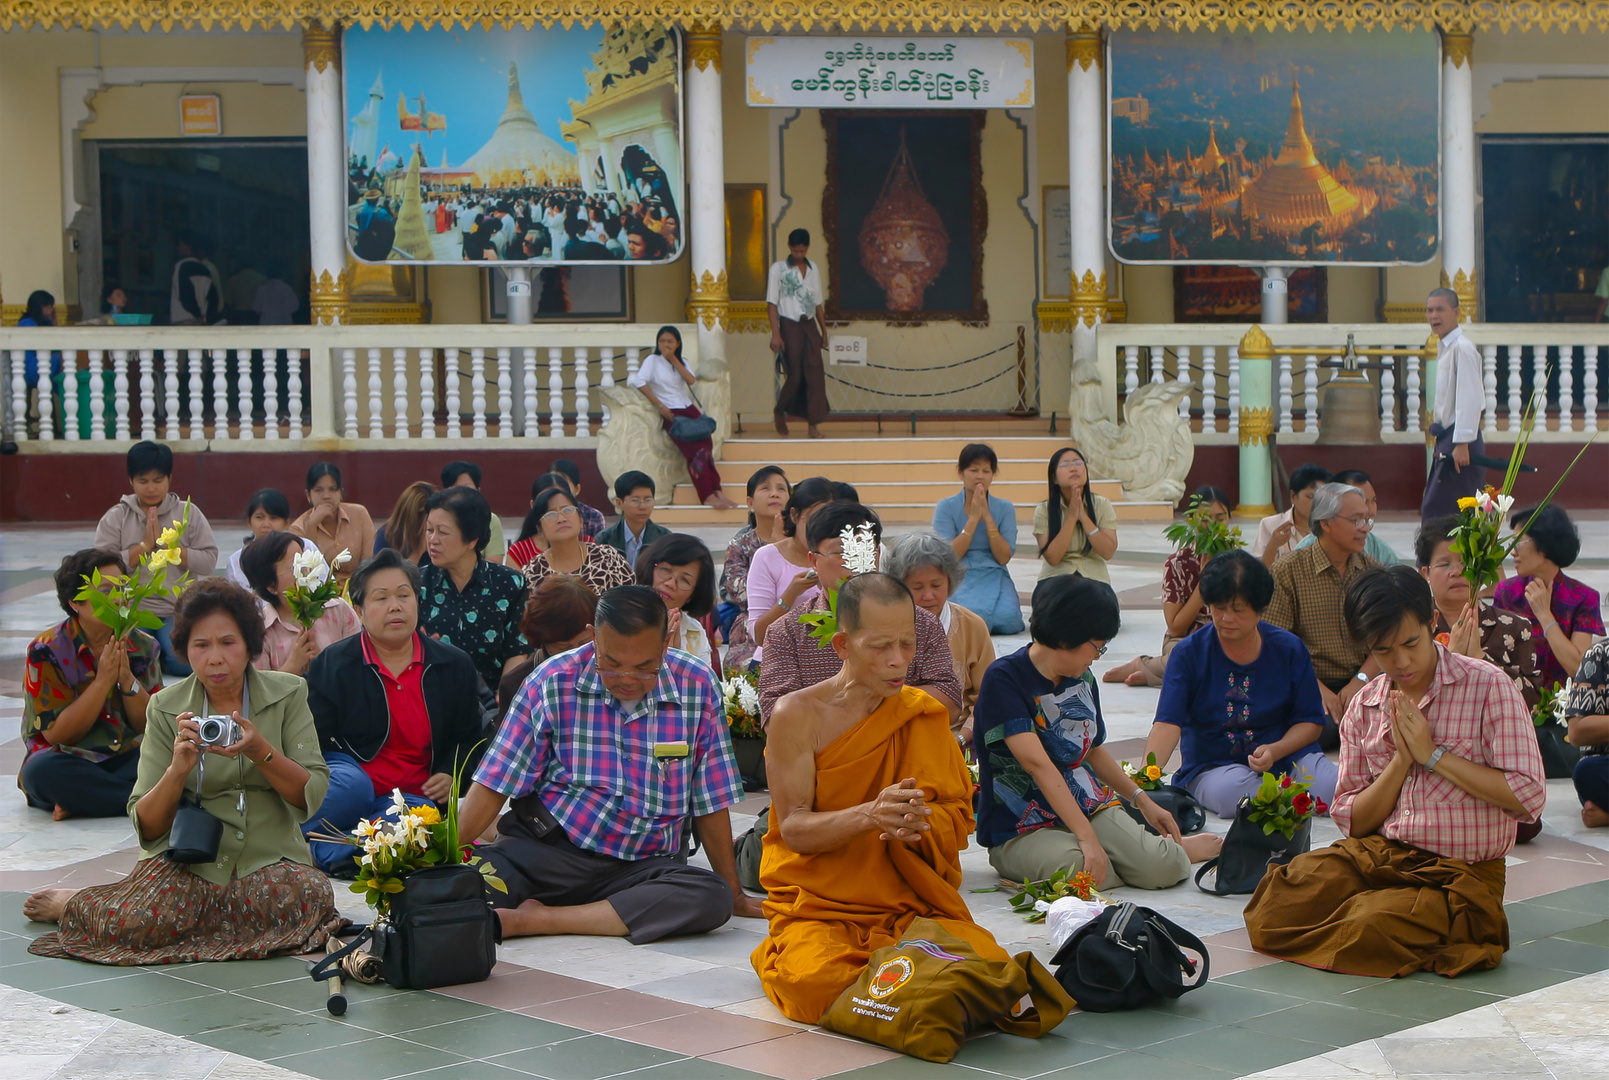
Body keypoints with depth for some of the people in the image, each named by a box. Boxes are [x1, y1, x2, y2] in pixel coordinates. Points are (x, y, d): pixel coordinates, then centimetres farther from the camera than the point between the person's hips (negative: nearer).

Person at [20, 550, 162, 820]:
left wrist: (127, 679, -14)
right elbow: (57, 734, -13)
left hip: (128, 759, 3)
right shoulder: (46, 651, -7)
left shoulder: (143, 647, 5)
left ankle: (81, 802, -25)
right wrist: (103, 680, -18)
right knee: (42, 770, -38)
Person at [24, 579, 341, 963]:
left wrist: (261, 751, -22)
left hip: (270, 859, 2)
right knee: (141, 922, -32)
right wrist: (178, 768, -22)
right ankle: (72, 903, 6)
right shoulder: (166, 709, 2)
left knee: (311, 896, -32)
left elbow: (313, 796, -6)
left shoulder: (287, 694, 2)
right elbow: (147, 827, -3)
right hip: (187, 858, -1)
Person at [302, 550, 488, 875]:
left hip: (410, 798, 1)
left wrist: (451, 775, 2)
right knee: (350, 785, -39)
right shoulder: (332, 664, 3)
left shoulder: (455, 665, 10)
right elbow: (313, 743, 3)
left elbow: (468, 737, 21)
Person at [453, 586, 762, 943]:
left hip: (644, 866, 4)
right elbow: (494, 784, -2)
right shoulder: (553, 683, -4)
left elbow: (710, 802, 7)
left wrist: (735, 894, 10)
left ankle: (535, 920, -25)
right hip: (547, 848, -4)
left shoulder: (698, 688, -1)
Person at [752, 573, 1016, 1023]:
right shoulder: (799, 714, -4)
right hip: (816, 904, -3)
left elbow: (957, 818, 5)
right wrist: (869, 815, -27)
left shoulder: (924, 714, 7)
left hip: (912, 901, 3)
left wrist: (914, 825, -20)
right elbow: (793, 828, -8)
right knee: (817, 984, -34)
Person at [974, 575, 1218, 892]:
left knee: (1161, 868, -21)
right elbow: (1038, 763, -25)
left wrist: (1142, 800, 26)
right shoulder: (1003, 679, -15)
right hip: (1020, 830, -6)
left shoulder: (1083, 680, 10)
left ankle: (1175, 848, 15)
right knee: (1079, 867, -37)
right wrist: (1088, 838, -31)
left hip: (1088, 806, 6)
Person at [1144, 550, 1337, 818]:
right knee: (1230, 790, -37)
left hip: (1286, 755, 1)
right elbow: (1168, 723, -15)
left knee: (1329, 785, -30)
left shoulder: (1289, 649, 1)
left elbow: (1311, 721, 4)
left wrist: (1276, 750, -17)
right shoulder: (1189, 653, -4)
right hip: (1212, 766, -1)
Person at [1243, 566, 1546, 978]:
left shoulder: (1488, 688, -5)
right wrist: (1401, 761, -8)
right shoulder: (1364, 707, 9)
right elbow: (1353, 822, 8)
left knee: (1372, 928, -32)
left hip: (1459, 871, -4)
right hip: (1376, 853, 4)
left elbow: (1528, 796, -13)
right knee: (1274, 907, -20)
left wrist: (1433, 755, -12)